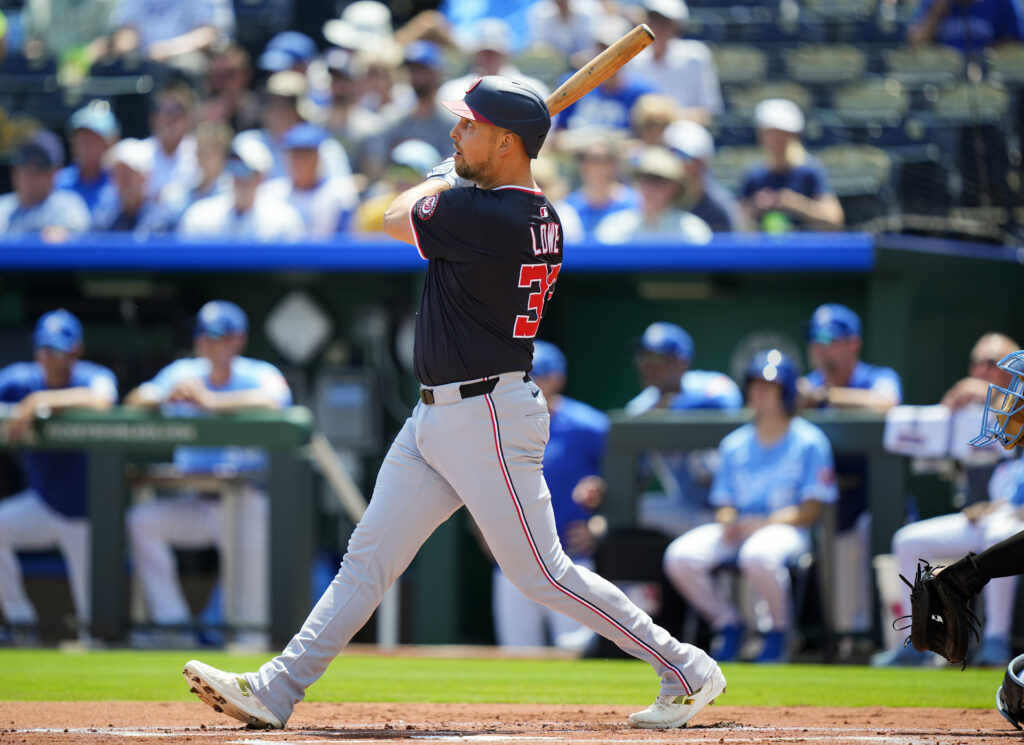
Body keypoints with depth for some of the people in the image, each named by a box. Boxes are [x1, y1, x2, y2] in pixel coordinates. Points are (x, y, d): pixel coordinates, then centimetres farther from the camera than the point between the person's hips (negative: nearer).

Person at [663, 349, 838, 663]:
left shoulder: (809, 442, 1)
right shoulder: (734, 444, 17)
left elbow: (811, 510, -5)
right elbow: (724, 502, 16)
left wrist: (764, 523, -18)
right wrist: (726, 523, -9)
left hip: (787, 529, -5)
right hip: (737, 529, 5)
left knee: (758, 555, -41)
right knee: (680, 556, -22)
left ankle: (777, 634, -15)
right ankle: (728, 625, -2)